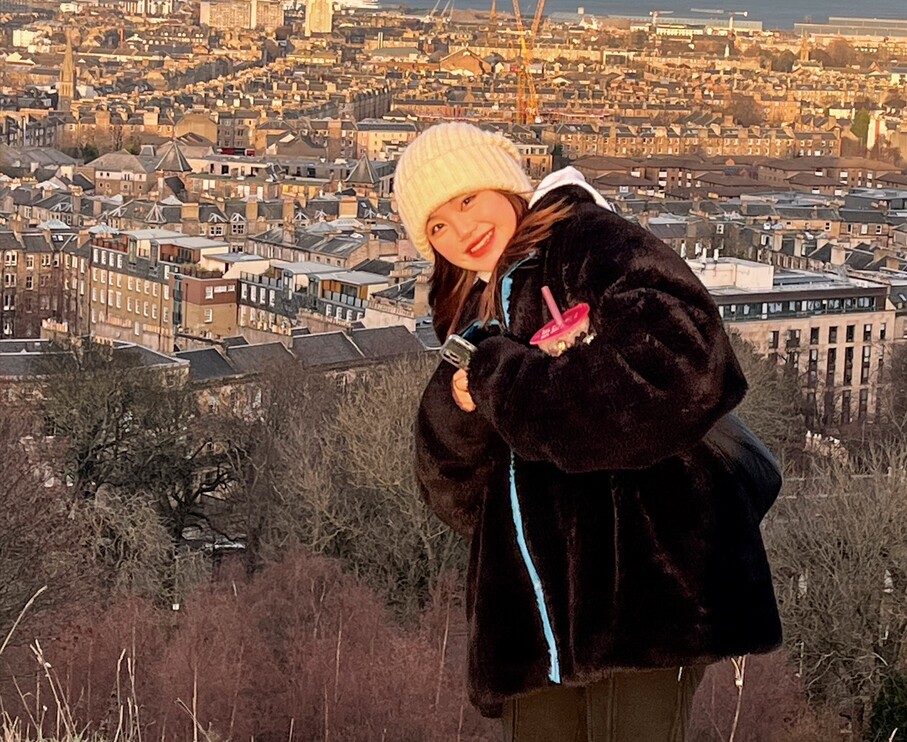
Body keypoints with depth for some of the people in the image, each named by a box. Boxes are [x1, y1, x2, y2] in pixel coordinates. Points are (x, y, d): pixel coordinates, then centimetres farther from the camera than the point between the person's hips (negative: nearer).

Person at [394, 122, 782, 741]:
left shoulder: (586, 241, -2)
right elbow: (451, 490, 15)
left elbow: (681, 357, -23)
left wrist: (504, 379, -13)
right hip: (531, 611, 7)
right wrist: (460, 406, -9)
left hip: (640, 586, -7)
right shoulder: (471, 312, 20)